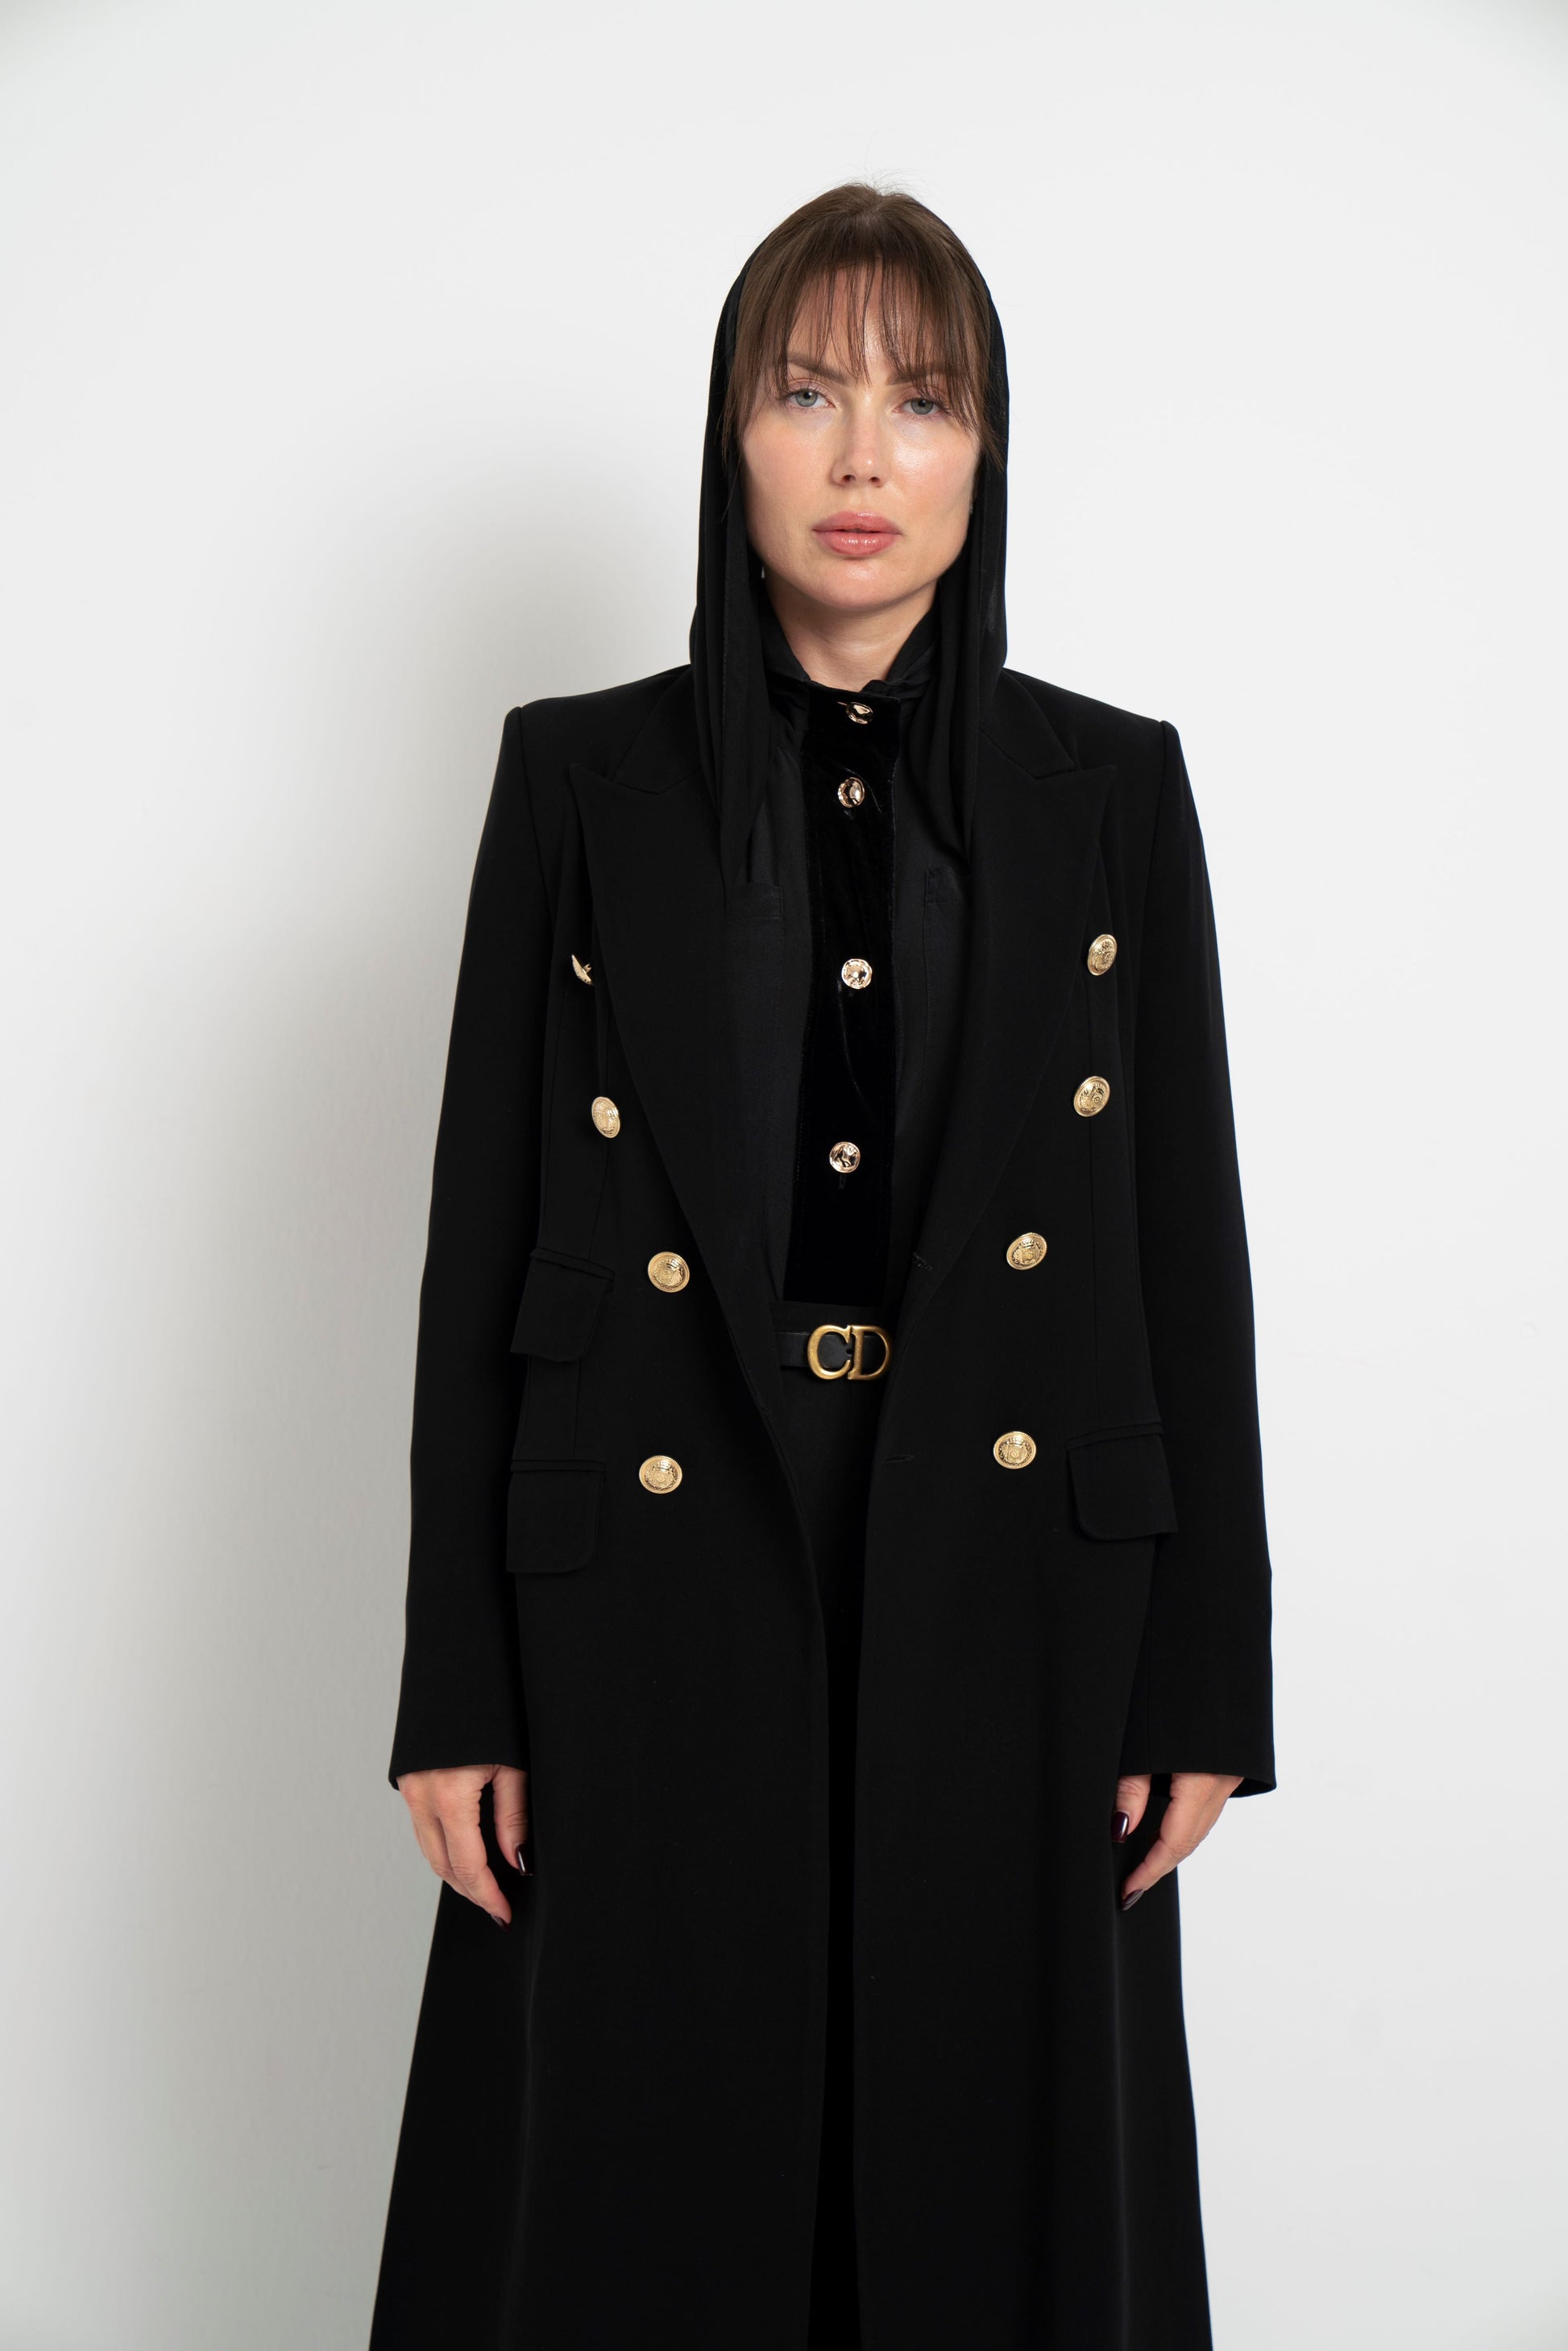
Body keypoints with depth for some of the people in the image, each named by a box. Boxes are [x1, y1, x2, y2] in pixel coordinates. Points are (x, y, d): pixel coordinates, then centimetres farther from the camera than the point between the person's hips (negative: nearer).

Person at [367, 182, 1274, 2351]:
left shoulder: (1112, 790, 4)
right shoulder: (582, 782, 2)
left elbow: (1189, 1243, 4)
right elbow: (483, 1243, 1)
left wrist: (1207, 1679, 1)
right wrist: (456, 1693, -2)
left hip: (1011, 1593, 1)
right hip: (661, 1600, 0)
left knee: (989, 2177, 11)